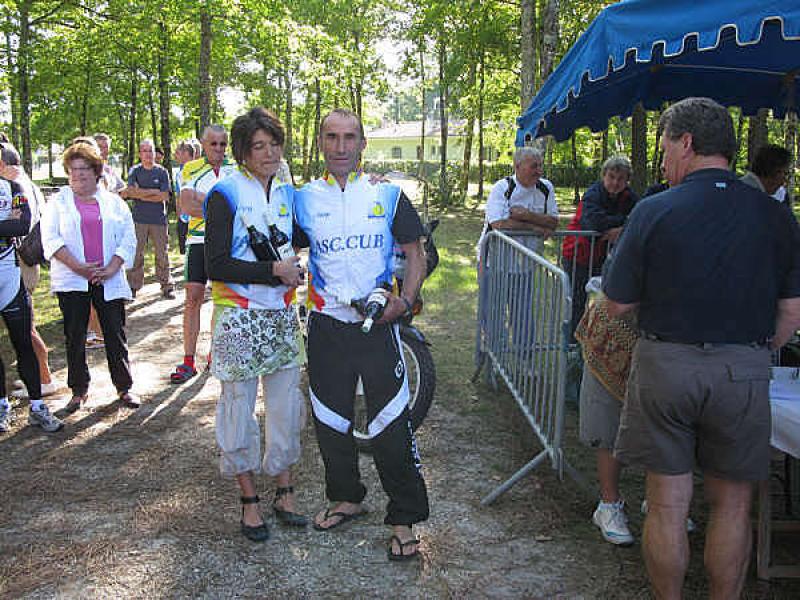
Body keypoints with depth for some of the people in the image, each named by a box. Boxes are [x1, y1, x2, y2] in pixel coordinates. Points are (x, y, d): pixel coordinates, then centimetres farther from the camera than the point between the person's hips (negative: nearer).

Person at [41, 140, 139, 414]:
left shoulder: (114, 202, 11)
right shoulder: (58, 202, 9)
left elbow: (129, 238, 4)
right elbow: (50, 238, -2)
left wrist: (112, 268, -10)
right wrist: (78, 266, -14)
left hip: (109, 280, 0)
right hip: (71, 281, 0)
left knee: (116, 335, 3)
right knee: (75, 337, 5)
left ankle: (124, 387, 15)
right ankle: (79, 391, 17)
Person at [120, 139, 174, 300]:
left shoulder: (162, 172, 6)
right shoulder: (134, 171, 8)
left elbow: (165, 196, -5)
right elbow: (132, 191, -7)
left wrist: (140, 194, -5)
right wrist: (154, 192, -11)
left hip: (159, 219, 0)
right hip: (139, 219, 0)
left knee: (162, 255, 3)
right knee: (136, 255, 1)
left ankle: (166, 286, 12)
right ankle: (133, 288, 9)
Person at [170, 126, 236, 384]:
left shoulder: (236, 168, 5)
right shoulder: (191, 169, 5)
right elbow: (186, 206, -8)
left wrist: (201, 199, -11)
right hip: (198, 239, 0)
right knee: (193, 298, -3)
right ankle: (188, 361, 2)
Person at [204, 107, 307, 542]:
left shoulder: (288, 195, 11)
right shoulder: (226, 194, -6)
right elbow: (216, 266, -13)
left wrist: (295, 270, 5)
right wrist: (273, 271, -15)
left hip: (281, 317, 5)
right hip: (238, 319, -5)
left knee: (287, 405, 10)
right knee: (239, 408, 4)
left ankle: (284, 493, 26)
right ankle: (249, 501, 21)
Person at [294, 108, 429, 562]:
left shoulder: (388, 194, 3)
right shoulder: (305, 199, 7)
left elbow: (416, 253, 6)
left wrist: (406, 300, -9)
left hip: (378, 325, -2)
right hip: (326, 325, 3)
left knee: (391, 423, -3)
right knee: (331, 419, 13)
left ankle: (404, 519, 11)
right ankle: (347, 498, 34)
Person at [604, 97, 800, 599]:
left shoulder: (654, 212, -8)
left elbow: (618, 305, -4)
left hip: (666, 364, -2)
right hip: (745, 371, 3)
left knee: (667, 504, 10)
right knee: (733, 504, 15)